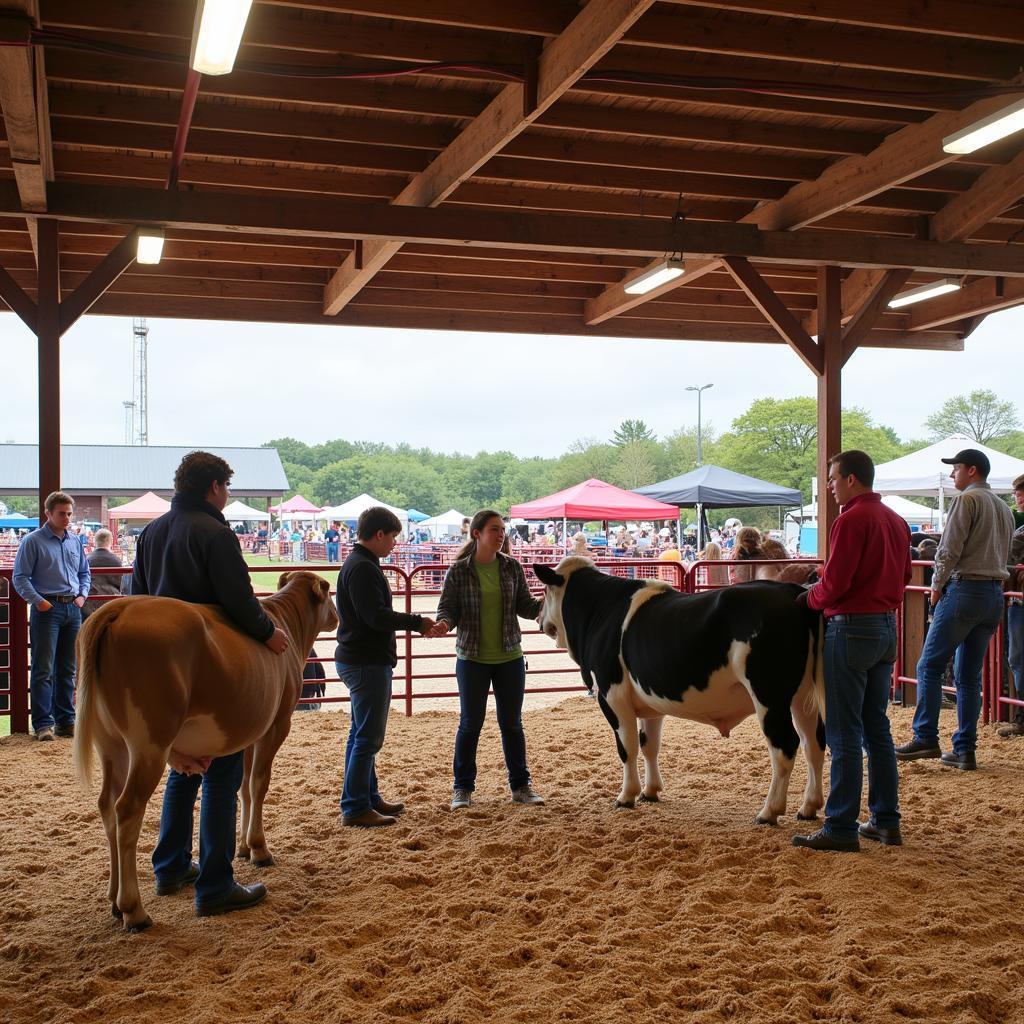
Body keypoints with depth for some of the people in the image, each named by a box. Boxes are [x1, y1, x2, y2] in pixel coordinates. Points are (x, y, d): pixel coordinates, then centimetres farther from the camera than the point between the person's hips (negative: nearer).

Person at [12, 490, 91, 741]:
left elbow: (85, 573, 23)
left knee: (67, 669, 10)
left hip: (73, 608, 6)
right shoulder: (33, 541, -4)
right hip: (47, 608, -5)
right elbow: (20, 577, -5)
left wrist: (82, 595, 7)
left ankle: (66, 720, 18)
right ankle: (43, 723, -2)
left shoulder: (76, 541, 12)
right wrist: (38, 600, -15)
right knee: (44, 669, -6)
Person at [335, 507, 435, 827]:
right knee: (368, 737, -5)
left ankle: (369, 797, 28)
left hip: (357, 661, 11)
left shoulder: (358, 564, 15)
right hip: (367, 664, -11)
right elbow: (376, 616, -24)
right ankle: (355, 808, 0)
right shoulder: (363, 568, -18)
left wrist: (413, 622, 8)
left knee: (362, 734, 17)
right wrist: (417, 622, -13)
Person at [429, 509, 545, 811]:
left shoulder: (512, 568, 1)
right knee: (470, 723, 6)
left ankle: (520, 786, 23)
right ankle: (462, 788, 19)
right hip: (472, 658, -2)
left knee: (512, 723, 11)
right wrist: (443, 624, -27)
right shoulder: (458, 571, -6)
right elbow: (448, 608, -6)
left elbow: (524, 606, 4)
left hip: (510, 657, 2)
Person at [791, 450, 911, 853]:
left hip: (851, 627, -9)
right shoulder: (895, 521, 11)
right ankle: (886, 822, 20)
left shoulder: (851, 520, -15)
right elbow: (902, 575, 17)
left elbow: (834, 584, -18)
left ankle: (841, 828, 2)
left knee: (844, 733, -3)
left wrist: (809, 598, -1)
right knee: (876, 727, 15)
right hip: (887, 626, 9)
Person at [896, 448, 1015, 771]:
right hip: (995, 594, 8)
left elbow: (949, 549, -13)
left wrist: (937, 586, -1)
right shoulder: (1004, 508, 19)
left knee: (929, 666, -3)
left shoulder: (967, 500, -7)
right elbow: (1004, 552, 19)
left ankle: (925, 738, -7)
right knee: (969, 675, 9)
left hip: (965, 589, -8)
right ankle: (965, 750, 9)